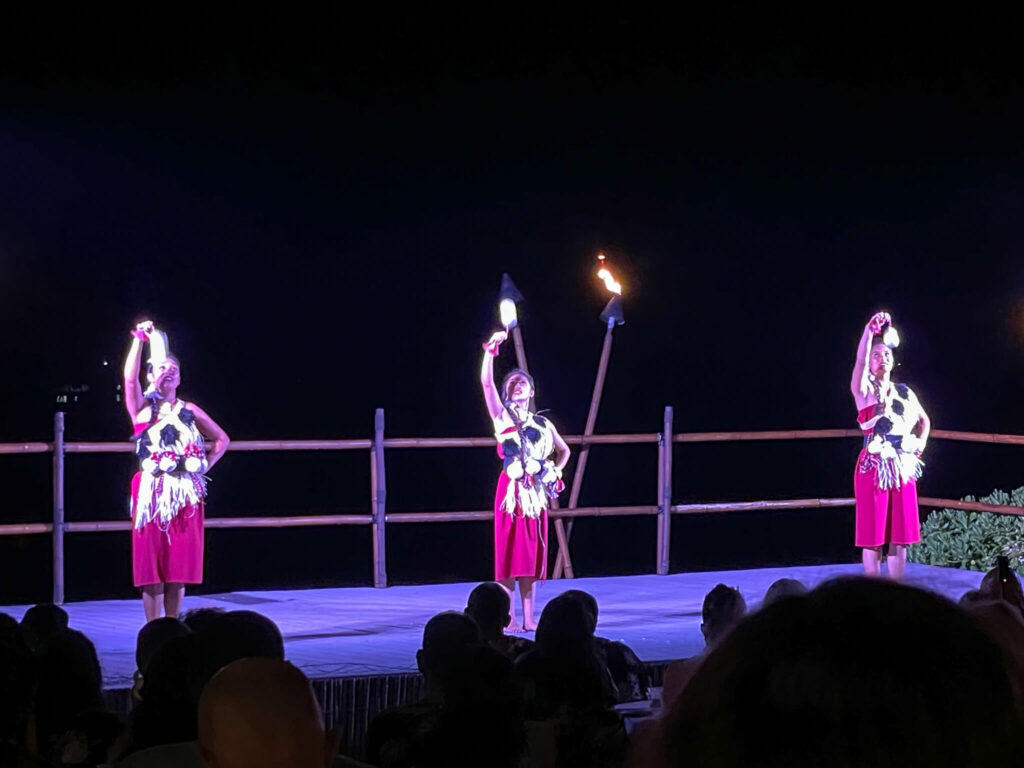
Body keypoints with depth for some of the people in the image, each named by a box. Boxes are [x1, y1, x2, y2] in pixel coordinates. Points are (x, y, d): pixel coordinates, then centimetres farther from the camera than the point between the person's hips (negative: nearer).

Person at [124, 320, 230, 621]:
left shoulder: (190, 411, 12)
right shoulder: (141, 408, 5)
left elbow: (221, 439, 21)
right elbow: (130, 378, -12)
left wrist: (205, 466, 8)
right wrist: (139, 341, -16)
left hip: (186, 495, 3)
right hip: (151, 493, -2)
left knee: (180, 567, 3)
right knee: (151, 567, -3)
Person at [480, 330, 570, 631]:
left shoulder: (543, 424, 13)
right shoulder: (502, 417, 3)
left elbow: (564, 451, 28)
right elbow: (486, 382, -11)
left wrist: (555, 474, 12)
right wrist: (491, 350, -18)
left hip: (536, 494, 4)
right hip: (511, 491, -4)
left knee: (531, 557, 5)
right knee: (509, 556, -5)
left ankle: (528, 618, 9)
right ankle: (508, 619, -3)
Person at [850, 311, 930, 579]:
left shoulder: (904, 392, 12)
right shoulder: (863, 390, -1)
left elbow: (924, 419, 27)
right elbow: (860, 361, -20)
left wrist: (921, 442, 9)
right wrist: (870, 329, -33)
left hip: (903, 468, 4)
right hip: (872, 468, -4)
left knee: (900, 536, 5)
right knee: (873, 535, -2)